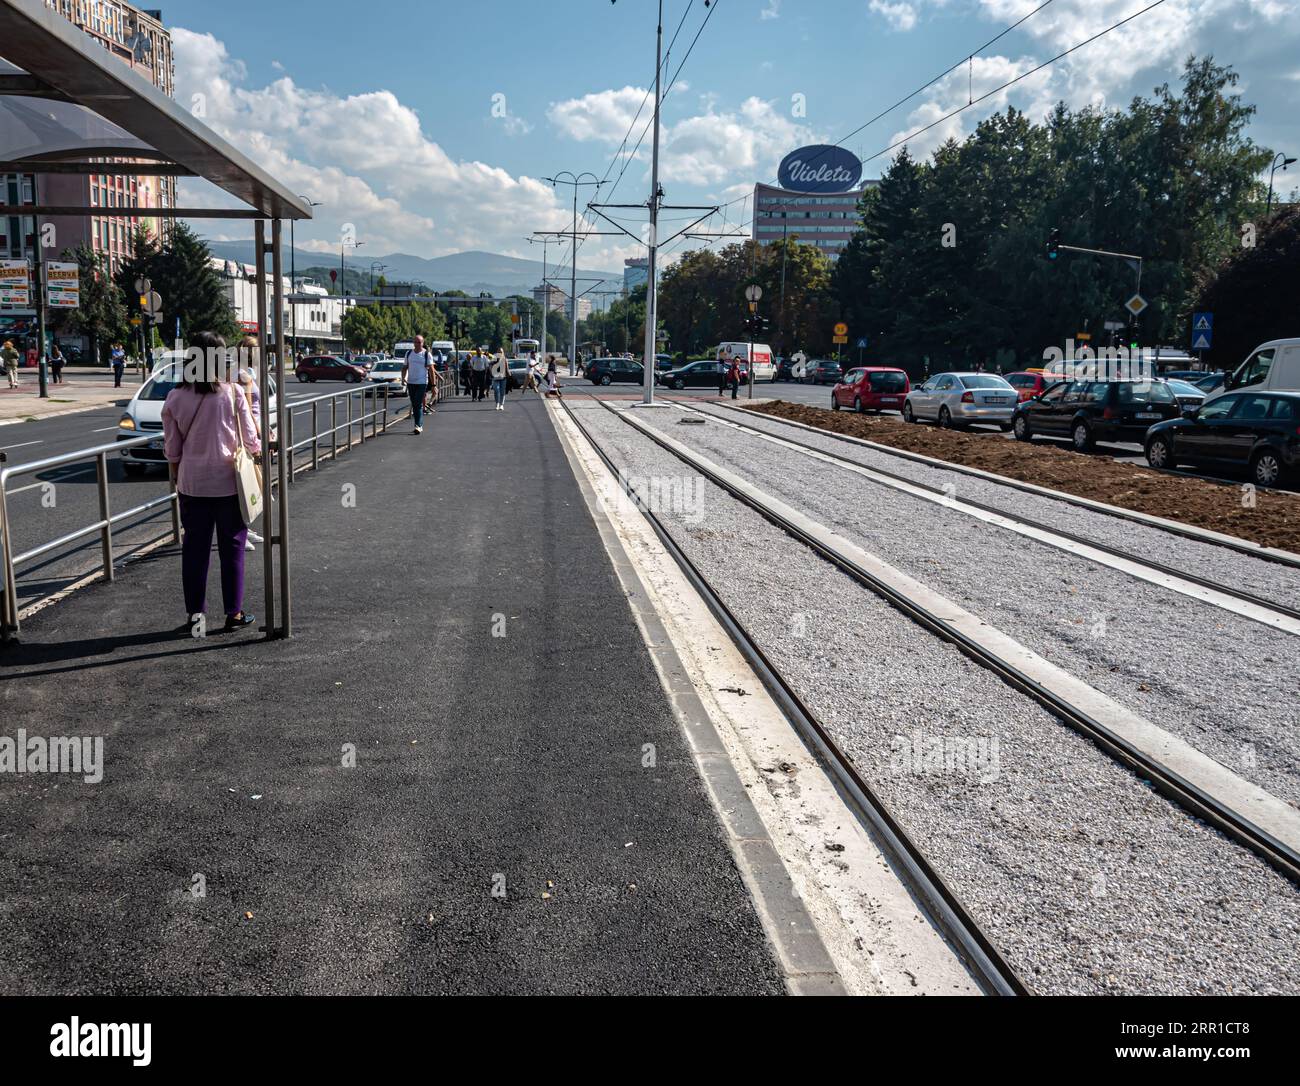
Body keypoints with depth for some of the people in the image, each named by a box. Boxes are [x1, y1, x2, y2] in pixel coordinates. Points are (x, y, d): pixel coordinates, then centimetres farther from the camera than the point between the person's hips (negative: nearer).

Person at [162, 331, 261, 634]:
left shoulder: (175, 398, -3)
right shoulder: (233, 393, -11)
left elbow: (172, 449, 3)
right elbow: (250, 439, -6)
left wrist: (178, 477, 17)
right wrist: (257, 457, 13)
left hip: (191, 483, 2)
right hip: (229, 483, -2)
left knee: (194, 548, 11)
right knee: (232, 547, 8)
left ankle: (194, 614, 16)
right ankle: (234, 613, 13)